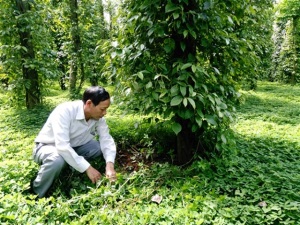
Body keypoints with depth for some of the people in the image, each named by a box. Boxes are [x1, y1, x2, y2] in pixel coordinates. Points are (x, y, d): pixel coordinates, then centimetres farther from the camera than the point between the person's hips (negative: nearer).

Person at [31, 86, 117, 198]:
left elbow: (107, 139, -16)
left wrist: (110, 164, -34)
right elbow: (62, 146, -40)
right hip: (47, 147, -5)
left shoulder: (98, 116, -14)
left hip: (72, 148, 6)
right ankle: (36, 195, -13)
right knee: (57, 159, -39)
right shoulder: (64, 111, -33)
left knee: (99, 147, -18)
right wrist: (87, 168, -39)